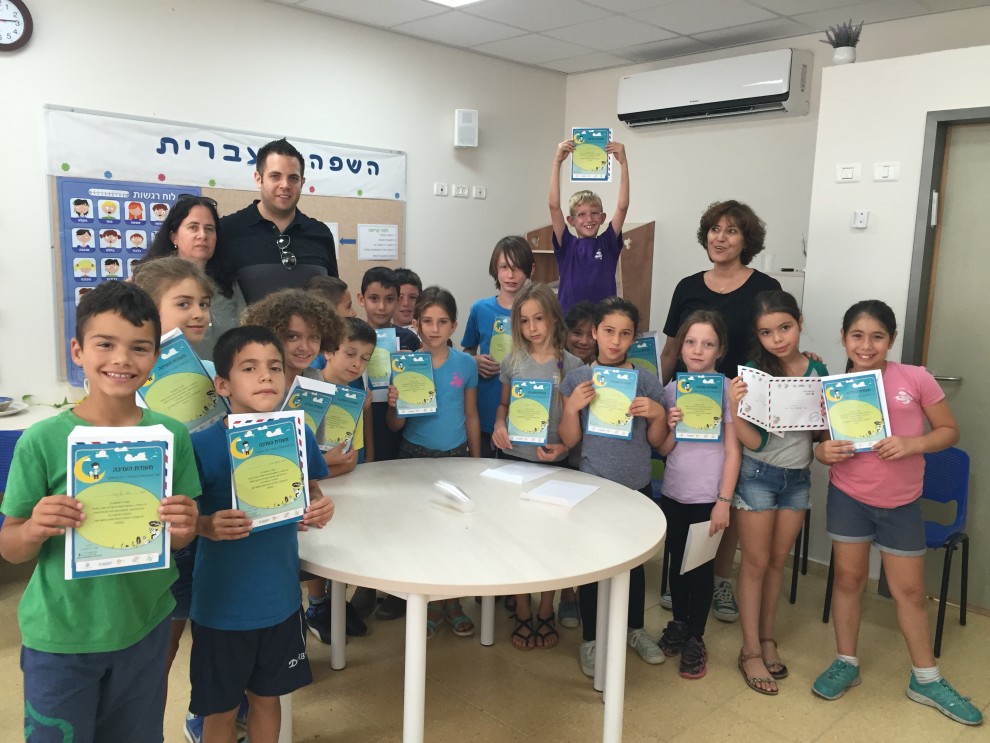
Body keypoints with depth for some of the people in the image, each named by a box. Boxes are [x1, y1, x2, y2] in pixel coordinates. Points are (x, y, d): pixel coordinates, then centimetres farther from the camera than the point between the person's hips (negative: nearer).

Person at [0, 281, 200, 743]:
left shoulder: (172, 436, -8)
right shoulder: (42, 441, -15)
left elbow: (180, 540, 2)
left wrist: (184, 529, -20)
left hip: (145, 629, 3)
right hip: (59, 638, -2)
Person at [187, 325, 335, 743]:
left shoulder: (299, 437, -7)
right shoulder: (203, 445, -18)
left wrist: (320, 509, -14)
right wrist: (208, 527, -31)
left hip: (280, 597, 3)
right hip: (222, 603, -3)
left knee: (267, 697, 22)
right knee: (221, 708, 16)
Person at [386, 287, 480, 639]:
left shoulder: (466, 364, -2)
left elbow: (471, 416, 6)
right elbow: (395, 426, -4)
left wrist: (477, 461, 8)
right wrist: (394, 405, -25)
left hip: (457, 455, 1)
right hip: (416, 455, -1)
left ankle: (452, 601, 23)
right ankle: (430, 603, 25)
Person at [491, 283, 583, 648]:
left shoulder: (570, 364, -6)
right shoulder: (513, 361, 1)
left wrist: (564, 446, -20)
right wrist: (499, 425, -8)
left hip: (553, 463, -2)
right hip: (513, 458, 2)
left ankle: (546, 612, 27)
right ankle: (522, 614, 24)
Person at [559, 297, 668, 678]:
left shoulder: (646, 380, -3)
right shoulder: (577, 378, -6)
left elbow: (656, 440, 3)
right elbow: (569, 440, -5)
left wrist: (658, 414, -16)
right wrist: (572, 407, -21)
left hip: (636, 485, 2)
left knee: (634, 559, 16)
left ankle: (635, 629, 38)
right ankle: (590, 639, 25)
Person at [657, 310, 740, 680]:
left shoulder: (727, 390, -9)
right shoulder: (672, 388, 2)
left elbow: (733, 450, -10)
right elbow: (662, 450, 3)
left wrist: (724, 500, -13)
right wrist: (672, 427, -17)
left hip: (708, 497, -4)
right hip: (673, 493, 4)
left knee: (701, 567, 8)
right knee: (677, 562, 17)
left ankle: (695, 639, 23)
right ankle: (678, 624, 36)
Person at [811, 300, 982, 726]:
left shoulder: (916, 379, -9)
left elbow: (949, 430, -2)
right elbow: (821, 446, 4)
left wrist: (912, 444, -20)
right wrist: (824, 453, -19)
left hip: (901, 503, 0)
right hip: (849, 497, 1)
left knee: (910, 590, 11)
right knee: (849, 578, 11)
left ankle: (926, 680, 29)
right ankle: (846, 664, 29)